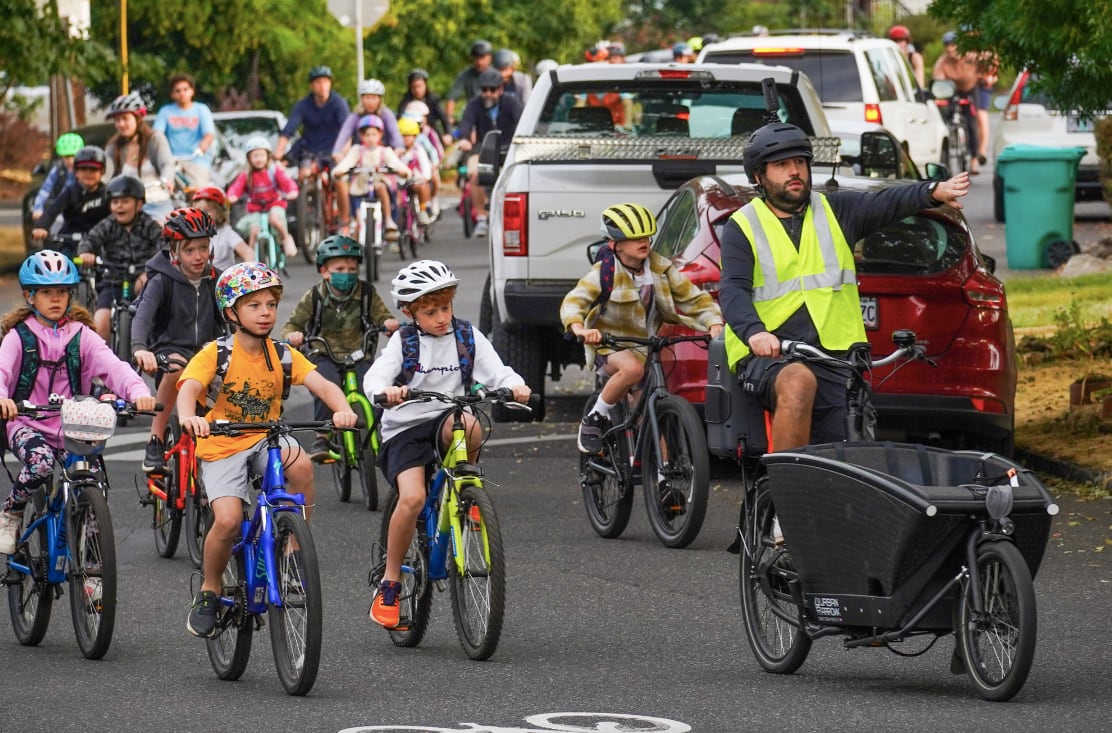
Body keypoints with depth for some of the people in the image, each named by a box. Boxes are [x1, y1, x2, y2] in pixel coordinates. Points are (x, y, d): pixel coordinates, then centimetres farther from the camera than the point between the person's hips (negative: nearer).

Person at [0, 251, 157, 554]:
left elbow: (113, 367, -9)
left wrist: (138, 391, -30)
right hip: (28, 424, -2)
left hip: (72, 427, 2)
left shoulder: (82, 336, 5)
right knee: (41, 462, -35)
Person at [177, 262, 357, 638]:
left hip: (266, 440, 3)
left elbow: (322, 384, -13)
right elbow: (188, 388, -27)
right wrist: (188, 417, -50)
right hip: (222, 446, -3)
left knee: (300, 464, -32)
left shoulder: (283, 356, -1)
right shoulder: (216, 354, -11)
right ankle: (209, 590, 3)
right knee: (228, 520, -24)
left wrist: (342, 409, -35)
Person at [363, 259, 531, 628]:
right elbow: (374, 377, -14)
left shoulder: (468, 337, 6)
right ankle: (389, 584, -11)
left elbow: (496, 372, -3)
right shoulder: (403, 341, 0)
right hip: (405, 430, -1)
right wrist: (386, 391, -38)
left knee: (470, 426, -37)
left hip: (446, 421, 2)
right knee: (413, 497, -25)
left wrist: (515, 385, -27)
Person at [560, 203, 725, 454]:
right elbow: (574, 301, -24)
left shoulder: (660, 269, -2)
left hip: (645, 346, 4)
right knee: (633, 368, -37)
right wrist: (579, 328, -46)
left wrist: (715, 324, -20)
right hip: (610, 345, -4)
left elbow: (694, 299, 0)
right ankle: (594, 419, -18)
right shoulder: (604, 273, -12)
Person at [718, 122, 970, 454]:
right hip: (767, 356, -3)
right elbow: (733, 291, -8)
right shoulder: (743, 227, 6)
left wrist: (933, 191, -25)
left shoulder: (835, 212, 14)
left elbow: (886, 203, -4)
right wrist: (755, 332, -30)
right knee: (797, 382, -37)